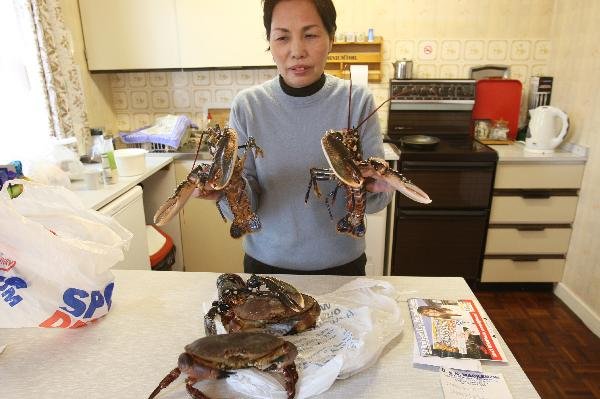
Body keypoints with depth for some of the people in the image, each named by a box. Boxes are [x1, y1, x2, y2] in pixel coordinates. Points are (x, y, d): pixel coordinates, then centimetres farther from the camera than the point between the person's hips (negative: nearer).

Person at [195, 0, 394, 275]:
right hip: (266, 263, 1)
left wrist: (373, 190, -30)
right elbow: (246, 206, -11)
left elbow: (372, 202, -10)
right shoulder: (247, 105, -13)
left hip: (341, 264, 0)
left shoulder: (357, 101, -14)